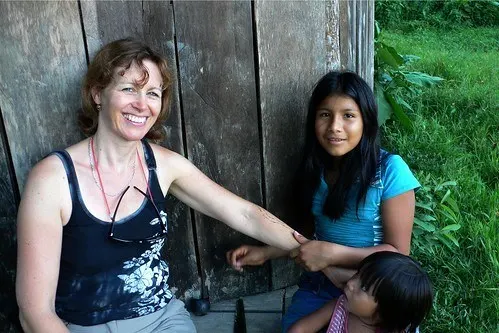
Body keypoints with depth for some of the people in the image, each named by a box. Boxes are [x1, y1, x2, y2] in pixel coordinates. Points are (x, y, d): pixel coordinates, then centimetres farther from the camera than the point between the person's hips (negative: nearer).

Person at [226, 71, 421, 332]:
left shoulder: (390, 170, -18)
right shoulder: (314, 168, -1)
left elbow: (397, 252, -15)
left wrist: (332, 253, -26)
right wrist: (265, 252, -3)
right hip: (320, 283, 4)